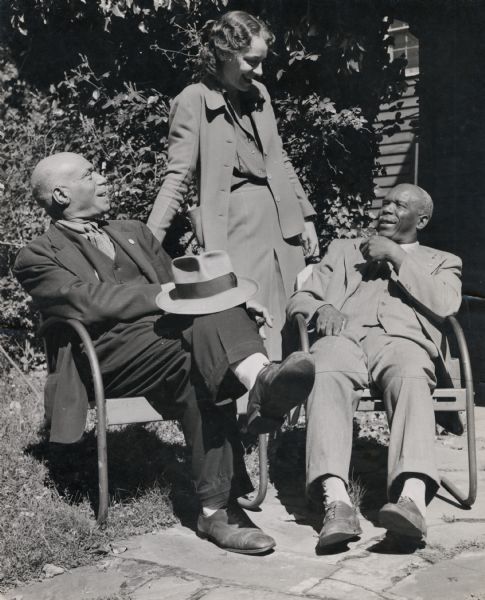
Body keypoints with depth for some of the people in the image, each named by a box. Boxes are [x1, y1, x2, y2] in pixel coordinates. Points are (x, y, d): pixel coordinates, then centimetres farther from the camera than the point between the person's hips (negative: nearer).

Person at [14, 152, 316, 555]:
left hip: (173, 331, 5)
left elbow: (177, 280, 22)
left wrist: (234, 298, 1)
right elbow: (88, 301, -7)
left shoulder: (133, 233, 31)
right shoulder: (38, 257, 10)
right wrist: (162, 295, -18)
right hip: (111, 350, -5)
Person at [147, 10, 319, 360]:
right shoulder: (193, 100, -6)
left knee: (295, 329, 8)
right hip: (235, 229, -7)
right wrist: (149, 240, -18)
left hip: (282, 224, 7)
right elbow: (178, 176, -9)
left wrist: (305, 215, 18)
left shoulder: (259, 94, 12)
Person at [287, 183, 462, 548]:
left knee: (413, 381, -38)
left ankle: (412, 497, -55)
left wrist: (397, 257, 4)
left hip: (401, 339, -1)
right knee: (325, 378, -36)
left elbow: (445, 305, 6)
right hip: (343, 336, 1)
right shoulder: (343, 250, 34)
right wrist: (321, 308, 0)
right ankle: (336, 500, -50)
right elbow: (298, 300, 24)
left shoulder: (442, 262, 29)